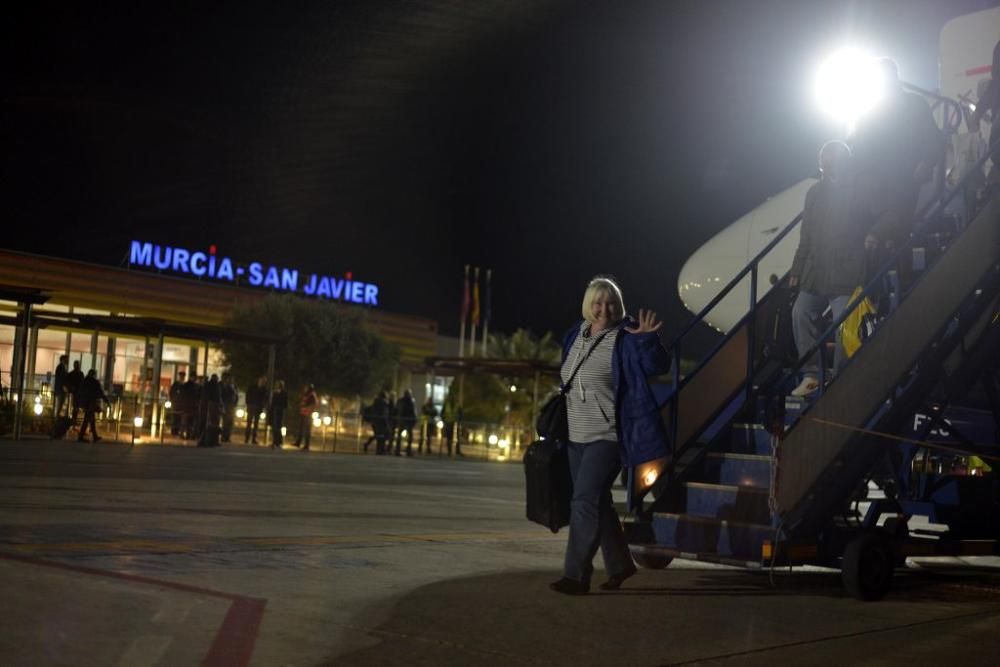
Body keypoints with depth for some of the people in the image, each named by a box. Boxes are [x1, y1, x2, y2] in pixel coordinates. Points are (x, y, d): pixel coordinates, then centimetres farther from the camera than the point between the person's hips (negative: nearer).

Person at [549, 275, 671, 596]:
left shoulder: (624, 339, -10)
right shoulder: (576, 335, 10)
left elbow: (658, 366, -19)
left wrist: (648, 340, -36)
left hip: (607, 436, -8)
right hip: (576, 436, 8)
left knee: (585, 501, -14)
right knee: (598, 502, 16)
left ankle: (576, 575, -11)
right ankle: (620, 565, 30)